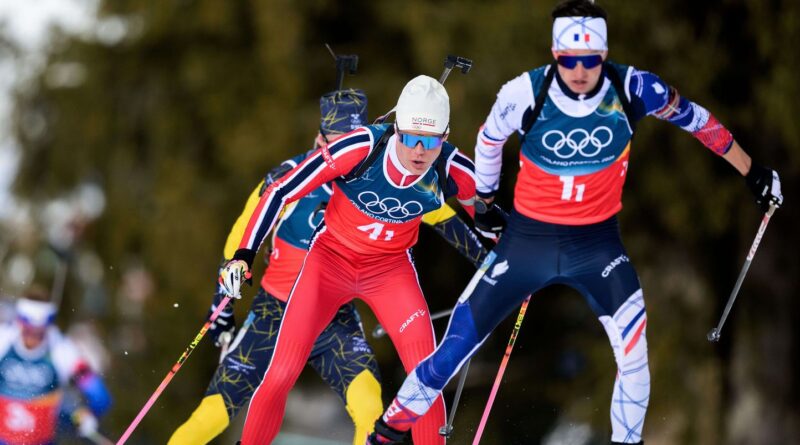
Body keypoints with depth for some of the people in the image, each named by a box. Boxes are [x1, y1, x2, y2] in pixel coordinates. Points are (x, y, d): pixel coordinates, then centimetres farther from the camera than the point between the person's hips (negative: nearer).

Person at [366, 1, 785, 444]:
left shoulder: (631, 89, -17)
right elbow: (489, 140, 4)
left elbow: (694, 117, 1)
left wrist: (752, 172, 10)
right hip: (528, 238, 0)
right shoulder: (525, 94, -18)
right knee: (457, 343, 3)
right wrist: (484, 203, 18)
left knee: (635, 348, -18)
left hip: (597, 242, 0)